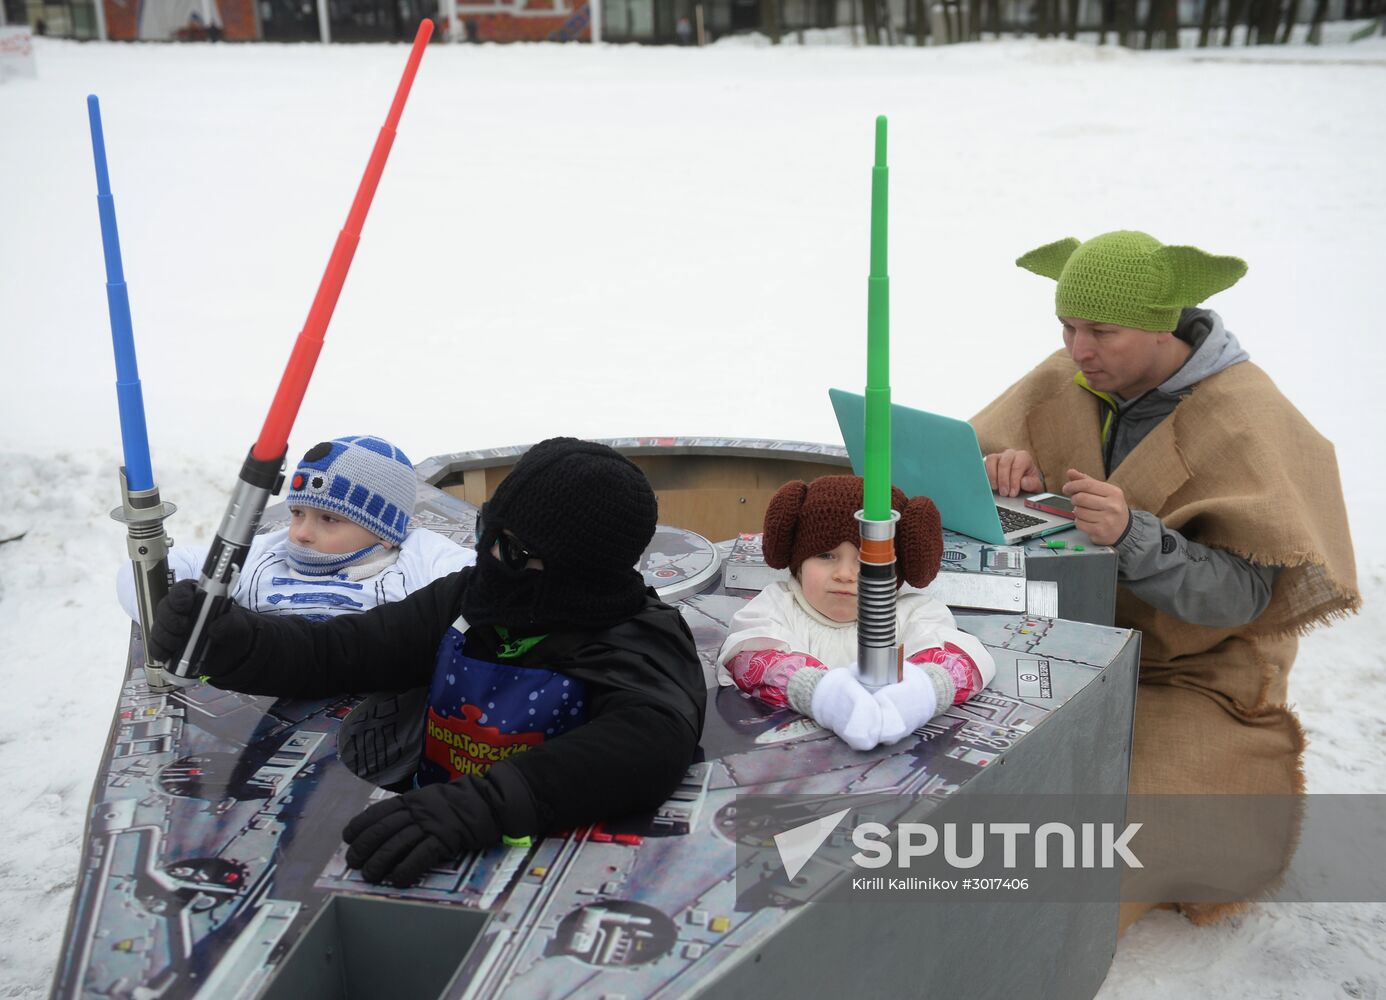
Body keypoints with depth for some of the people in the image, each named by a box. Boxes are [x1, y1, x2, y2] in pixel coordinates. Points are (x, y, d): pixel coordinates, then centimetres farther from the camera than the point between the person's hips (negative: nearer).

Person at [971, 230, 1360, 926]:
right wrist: (1005, 473, -22)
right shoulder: (1066, 380, -1)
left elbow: (1241, 596, -22)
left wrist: (1133, 536, -39)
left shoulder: (1244, 419, -16)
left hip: (1193, 676, -5)